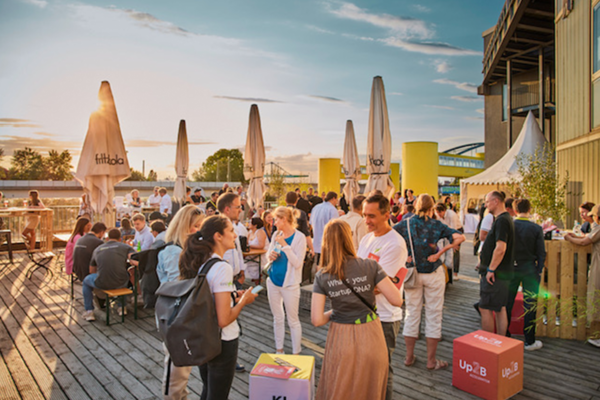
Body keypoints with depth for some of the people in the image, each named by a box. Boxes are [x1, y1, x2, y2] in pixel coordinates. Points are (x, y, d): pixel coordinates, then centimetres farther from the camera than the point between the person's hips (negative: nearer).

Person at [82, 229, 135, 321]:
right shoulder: (125, 247, 5)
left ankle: (89, 311, 28)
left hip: (102, 284, 1)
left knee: (86, 280, 32)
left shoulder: (97, 249, 15)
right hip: (120, 283, 0)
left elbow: (92, 271, 24)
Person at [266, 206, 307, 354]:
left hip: (289, 284, -6)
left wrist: (285, 245, -24)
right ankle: (279, 349, 32)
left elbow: (298, 263, -18)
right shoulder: (277, 235, 4)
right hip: (273, 281, 6)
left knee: (293, 320, 6)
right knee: (277, 318, 17)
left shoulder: (299, 237, -13)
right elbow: (269, 253, 15)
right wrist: (270, 256, -8)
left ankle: (296, 354, 20)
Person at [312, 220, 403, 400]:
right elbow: (397, 300, -10)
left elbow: (316, 320, -10)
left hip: (341, 341, 0)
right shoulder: (370, 266, -12)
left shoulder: (322, 277, -9)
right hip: (369, 338, 0)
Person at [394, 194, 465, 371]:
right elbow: (460, 237, -14)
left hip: (412, 274, 2)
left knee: (412, 313, 12)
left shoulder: (406, 224, -3)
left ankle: (409, 357, 21)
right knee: (433, 315, 8)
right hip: (433, 274, -2)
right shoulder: (437, 225, -6)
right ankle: (431, 361, 16)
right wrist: (439, 253, -14)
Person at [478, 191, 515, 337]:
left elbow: (500, 249, -27)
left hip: (494, 275, -10)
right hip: (502, 273, 10)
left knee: (485, 309, -2)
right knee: (500, 309, 15)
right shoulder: (505, 218, 15)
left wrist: (491, 270, -21)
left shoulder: (501, 221, -19)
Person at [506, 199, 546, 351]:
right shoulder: (536, 228, -8)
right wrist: (539, 271, 6)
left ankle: (504, 337, 21)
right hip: (529, 269, -1)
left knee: (507, 303, 11)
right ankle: (529, 341, 14)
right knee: (530, 305, 7)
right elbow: (541, 253, -5)